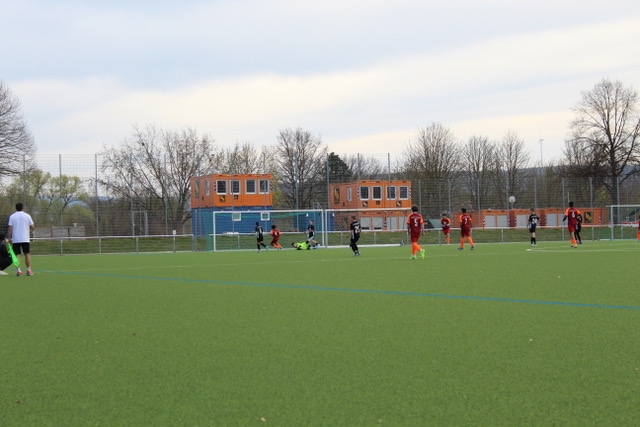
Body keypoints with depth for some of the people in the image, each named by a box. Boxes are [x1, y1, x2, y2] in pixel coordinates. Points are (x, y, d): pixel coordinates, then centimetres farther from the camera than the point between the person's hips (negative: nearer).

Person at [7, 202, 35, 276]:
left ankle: (18, 271, -6)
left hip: (15, 240, 0)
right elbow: (33, 227, 2)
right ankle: (29, 270, 3)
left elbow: (10, 229, -3)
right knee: (27, 254, 6)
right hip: (25, 239, 0)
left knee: (17, 255, 2)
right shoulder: (27, 216, 2)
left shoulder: (12, 216, 2)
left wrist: (9, 238, 1)